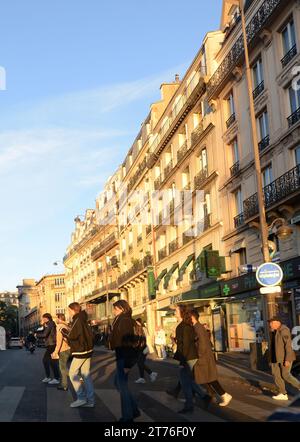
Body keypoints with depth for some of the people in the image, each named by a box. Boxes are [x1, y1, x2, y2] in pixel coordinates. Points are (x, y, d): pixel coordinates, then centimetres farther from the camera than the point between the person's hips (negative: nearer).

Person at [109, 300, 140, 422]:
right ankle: (133, 410, 24)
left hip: (125, 357, -10)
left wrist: (127, 364, -24)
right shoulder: (120, 320, 14)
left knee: (122, 385, -1)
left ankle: (127, 416, 9)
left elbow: (128, 342, -22)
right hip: (122, 356, 10)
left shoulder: (125, 321, -17)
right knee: (118, 383, 18)